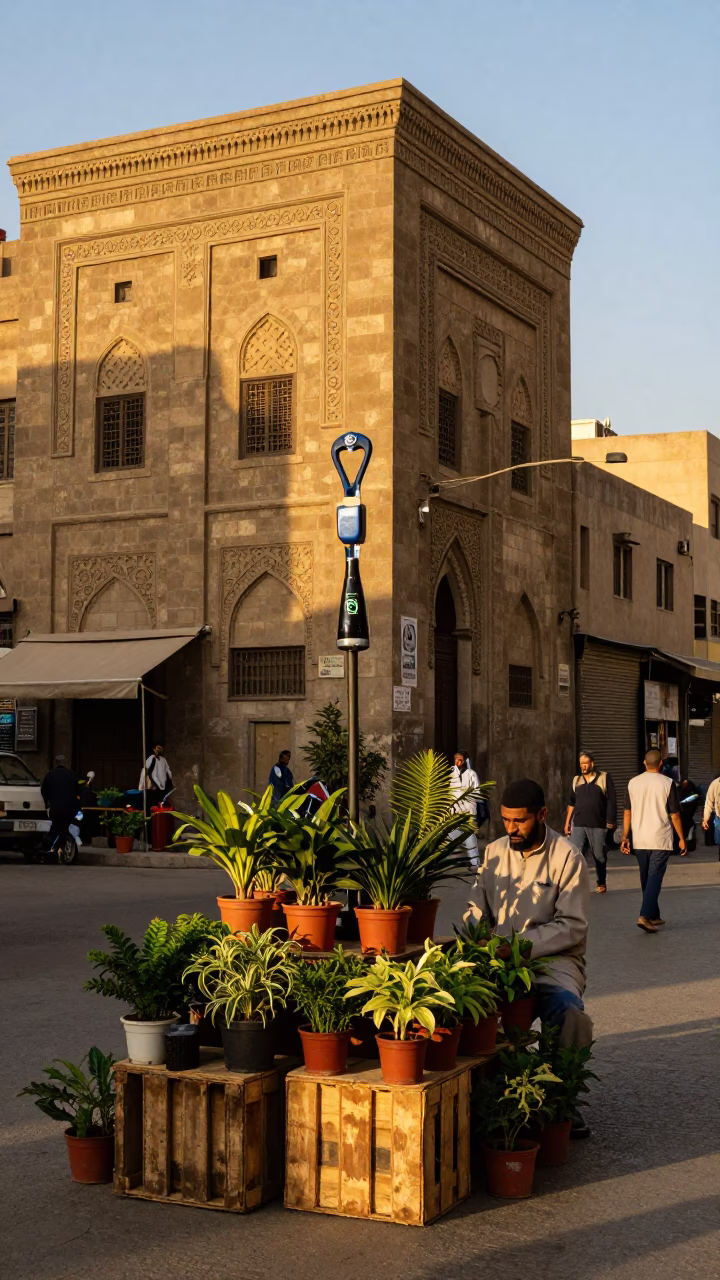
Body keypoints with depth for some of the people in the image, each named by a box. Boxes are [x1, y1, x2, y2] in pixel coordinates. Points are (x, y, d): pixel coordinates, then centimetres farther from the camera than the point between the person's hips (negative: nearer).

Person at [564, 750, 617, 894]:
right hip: (579, 825, 3)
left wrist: (610, 821, -7)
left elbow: (611, 801, -2)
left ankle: (601, 884, 24)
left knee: (599, 856, 8)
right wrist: (567, 822, 14)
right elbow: (571, 803, 18)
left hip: (598, 825, -3)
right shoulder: (576, 780, 13)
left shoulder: (605, 778, -1)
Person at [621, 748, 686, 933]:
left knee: (646, 878, 15)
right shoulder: (667, 783, -7)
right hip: (660, 840, -4)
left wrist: (625, 837, 12)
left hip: (640, 841, 4)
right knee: (655, 878, -5)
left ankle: (653, 916, 23)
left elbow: (627, 813, 5)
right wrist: (681, 838, 3)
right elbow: (674, 815, -6)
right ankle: (645, 916, -18)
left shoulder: (633, 783, 3)